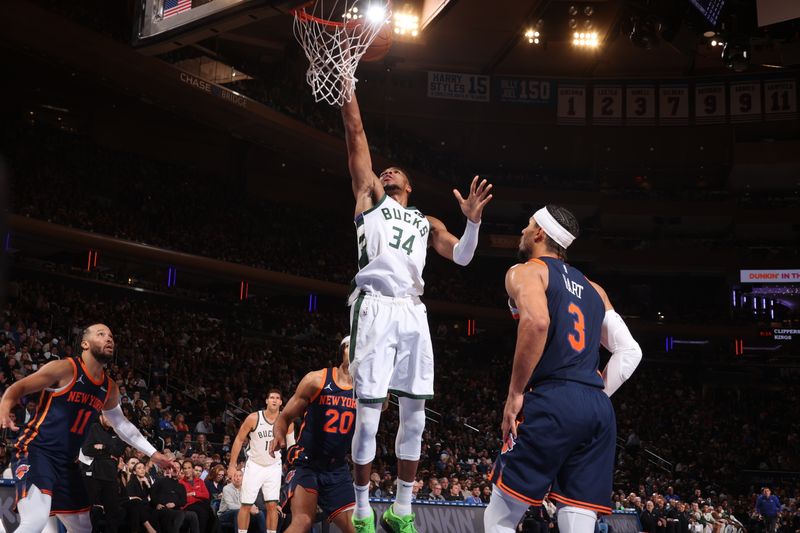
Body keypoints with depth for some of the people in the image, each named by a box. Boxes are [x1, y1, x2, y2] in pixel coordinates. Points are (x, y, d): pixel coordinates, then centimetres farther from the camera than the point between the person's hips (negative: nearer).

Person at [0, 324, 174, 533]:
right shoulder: (65, 368, -12)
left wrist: (153, 453, 25)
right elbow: (19, 387, -12)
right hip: (36, 451, -8)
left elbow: (122, 424, 25)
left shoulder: (109, 388, 10)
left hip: (67, 462, 8)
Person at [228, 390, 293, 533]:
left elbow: (291, 444, 3)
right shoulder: (254, 418, -15)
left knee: (272, 505, -4)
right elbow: (239, 440, -6)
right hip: (254, 465, -1)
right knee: (246, 504, 0)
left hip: (273, 467, 1)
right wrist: (232, 465, -7)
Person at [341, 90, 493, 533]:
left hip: (413, 312, 4)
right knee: (368, 415, -6)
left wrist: (473, 220, -5)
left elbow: (461, 257, 13)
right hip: (375, 307, -4)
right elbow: (355, 132, 12)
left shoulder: (426, 223, 26)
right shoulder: (370, 196, 18)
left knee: (415, 418, 3)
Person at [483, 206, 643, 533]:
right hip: (600, 410, 7)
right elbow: (630, 351, 20)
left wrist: (515, 393, -11)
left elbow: (537, 322, -16)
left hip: (551, 402, -6)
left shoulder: (526, 271, 5)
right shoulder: (592, 289, 26)